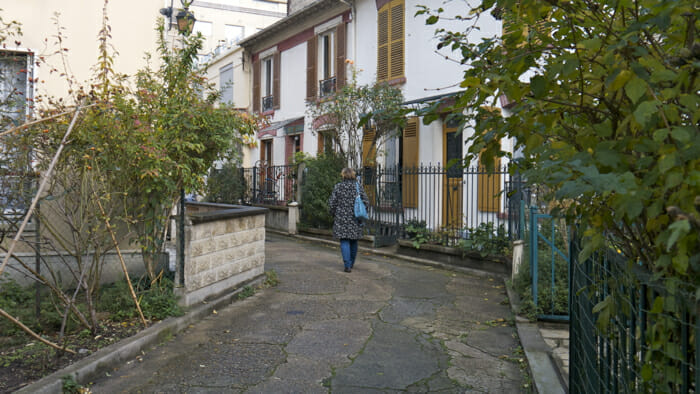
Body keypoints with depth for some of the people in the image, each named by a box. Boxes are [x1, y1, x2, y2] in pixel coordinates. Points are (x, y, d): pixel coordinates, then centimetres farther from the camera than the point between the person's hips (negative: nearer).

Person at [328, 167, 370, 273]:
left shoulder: (338, 186, -3)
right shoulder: (358, 186, 0)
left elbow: (332, 203, -4)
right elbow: (366, 202, -2)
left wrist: (334, 214, 10)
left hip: (341, 218, -2)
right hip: (355, 220, 2)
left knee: (344, 241, 0)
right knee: (353, 241, 16)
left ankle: (347, 265, -10)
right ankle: (351, 263, 30)